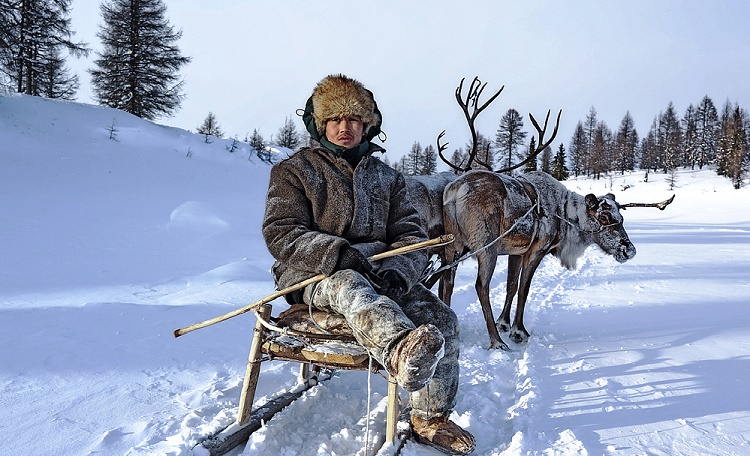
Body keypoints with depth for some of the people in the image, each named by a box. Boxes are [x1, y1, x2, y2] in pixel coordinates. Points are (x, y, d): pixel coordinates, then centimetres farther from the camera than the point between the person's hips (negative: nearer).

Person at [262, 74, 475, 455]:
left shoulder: (386, 177, 19)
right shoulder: (294, 170, 9)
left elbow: (410, 236, 10)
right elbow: (281, 233, -5)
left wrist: (397, 271, -15)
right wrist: (339, 254, -24)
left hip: (380, 272, 4)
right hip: (315, 275, -3)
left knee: (441, 319, -19)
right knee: (352, 287, -40)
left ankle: (430, 419, -6)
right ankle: (399, 350, -70)